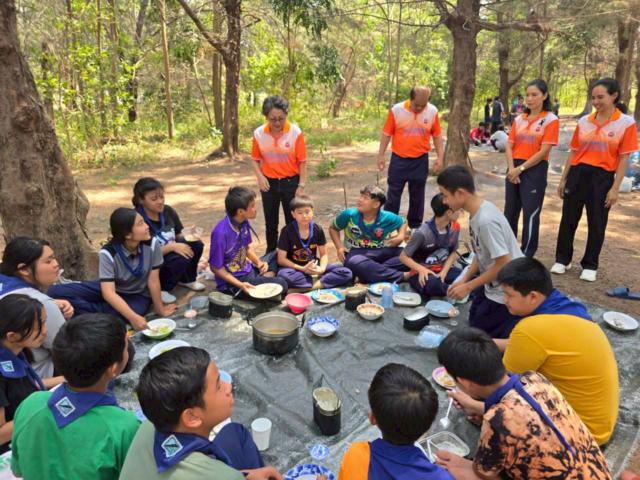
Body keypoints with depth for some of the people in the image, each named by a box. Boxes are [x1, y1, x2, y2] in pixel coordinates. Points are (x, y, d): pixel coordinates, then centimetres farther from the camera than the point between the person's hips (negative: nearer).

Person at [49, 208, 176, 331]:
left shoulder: (152, 245, -23)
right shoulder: (109, 253, -25)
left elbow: (153, 281, -15)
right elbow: (108, 292, -32)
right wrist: (133, 317, -44)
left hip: (138, 295, 0)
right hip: (113, 292, 1)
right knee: (56, 292, -19)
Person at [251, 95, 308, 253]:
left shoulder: (296, 132, -14)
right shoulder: (259, 133, -7)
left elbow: (302, 161, -7)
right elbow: (255, 159, 5)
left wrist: (301, 185, -9)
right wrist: (260, 177, -11)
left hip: (290, 182, -2)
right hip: (269, 183, 2)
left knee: (292, 221, 7)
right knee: (270, 222, 14)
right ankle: (270, 253, 31)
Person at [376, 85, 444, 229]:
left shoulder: (432, 111, -3)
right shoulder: (396, 110, -9)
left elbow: (437, 136, 5)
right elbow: (386, 133, -2)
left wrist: (440, 157, 1)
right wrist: (381, 155, -3)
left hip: (420, 160, 1)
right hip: (399, 159, -1)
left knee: (417, 195, 10)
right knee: (393, 193, 6)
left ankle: (415, 226, 24)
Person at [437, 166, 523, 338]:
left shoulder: (486, 220, -31)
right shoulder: (476, 212, -3)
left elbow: (503, 264, -27)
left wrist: (468, 287, -18)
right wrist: (464, 280, 6)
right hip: (494, 284, 9)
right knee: (475, 318, 23)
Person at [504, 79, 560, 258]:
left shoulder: (551, 120, -5)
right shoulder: (519, 119, 10)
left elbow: (543, 151, -12)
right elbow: (509, 146, 5)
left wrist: (521, 168, -14)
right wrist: (512, 168, -9)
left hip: (535, 170, -5)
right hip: (514, 170, 5)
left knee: (530, 214, -3)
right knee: (510, 211, 11)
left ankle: (526, 256, 7)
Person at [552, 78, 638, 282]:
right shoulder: (584, 121, 5)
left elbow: (623, 158, -5)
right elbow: (573, 152, 10)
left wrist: (615, 188, -10)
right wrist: (563, 179, 9)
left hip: (602, 178, -3)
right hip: (577, 174, 3)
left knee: (596, 224, 6)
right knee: (568, 219, 8)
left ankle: (590, 266, 21)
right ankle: (562, 260, 23)